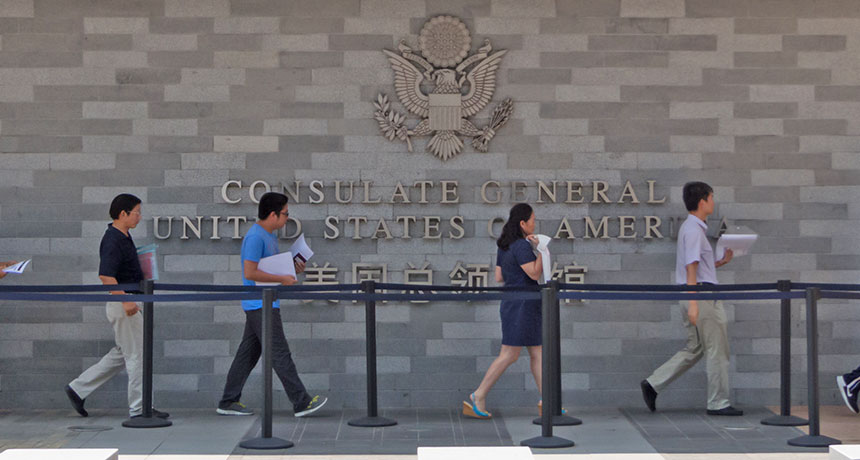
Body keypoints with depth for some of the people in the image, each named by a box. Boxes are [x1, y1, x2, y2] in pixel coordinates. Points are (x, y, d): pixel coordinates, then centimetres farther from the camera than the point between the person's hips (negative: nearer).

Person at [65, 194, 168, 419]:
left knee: (122, 354, 16)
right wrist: (126, 300, -31)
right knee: (137, 355, -3)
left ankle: (78, 388, 19)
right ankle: (139, 408, 4)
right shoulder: (113, 241, -18)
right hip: (122, 305, -10)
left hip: (128, 304, 10)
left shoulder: (124, 237, 13)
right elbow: (105, 276, -28)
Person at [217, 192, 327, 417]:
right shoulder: (255, 237, -18)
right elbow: (250, 273, -23)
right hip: (260, 305, -10)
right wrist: (282, 279, -18)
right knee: (280, 353, -7)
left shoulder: (270, 234, 15)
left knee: (249, 353, 11)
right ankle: (302, 402, -5)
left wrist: (293, 267, 8)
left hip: (266, 304, 10)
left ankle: (228, 402, 15)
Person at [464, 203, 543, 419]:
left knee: (537, 353, 8)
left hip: (511, 303, 10)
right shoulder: (521, 246, -16)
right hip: (522, 305, -10)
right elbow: (535, 274, -20)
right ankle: (478, 397, -1)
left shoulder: (504, 246, 12)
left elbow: (499, 277, 15)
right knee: (509, 355, -5)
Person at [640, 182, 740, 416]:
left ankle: (653, 384, 8)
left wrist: (721, 262, 15)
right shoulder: (693, 230, -13)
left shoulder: (693, 228, 19)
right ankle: (718, 403, 3)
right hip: (701, 295, -10)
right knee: (717, 351, -3)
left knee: (694, 349, 12)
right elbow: (691, 268, -19)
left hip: (697, 297, 10)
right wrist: (693, 303, -23)